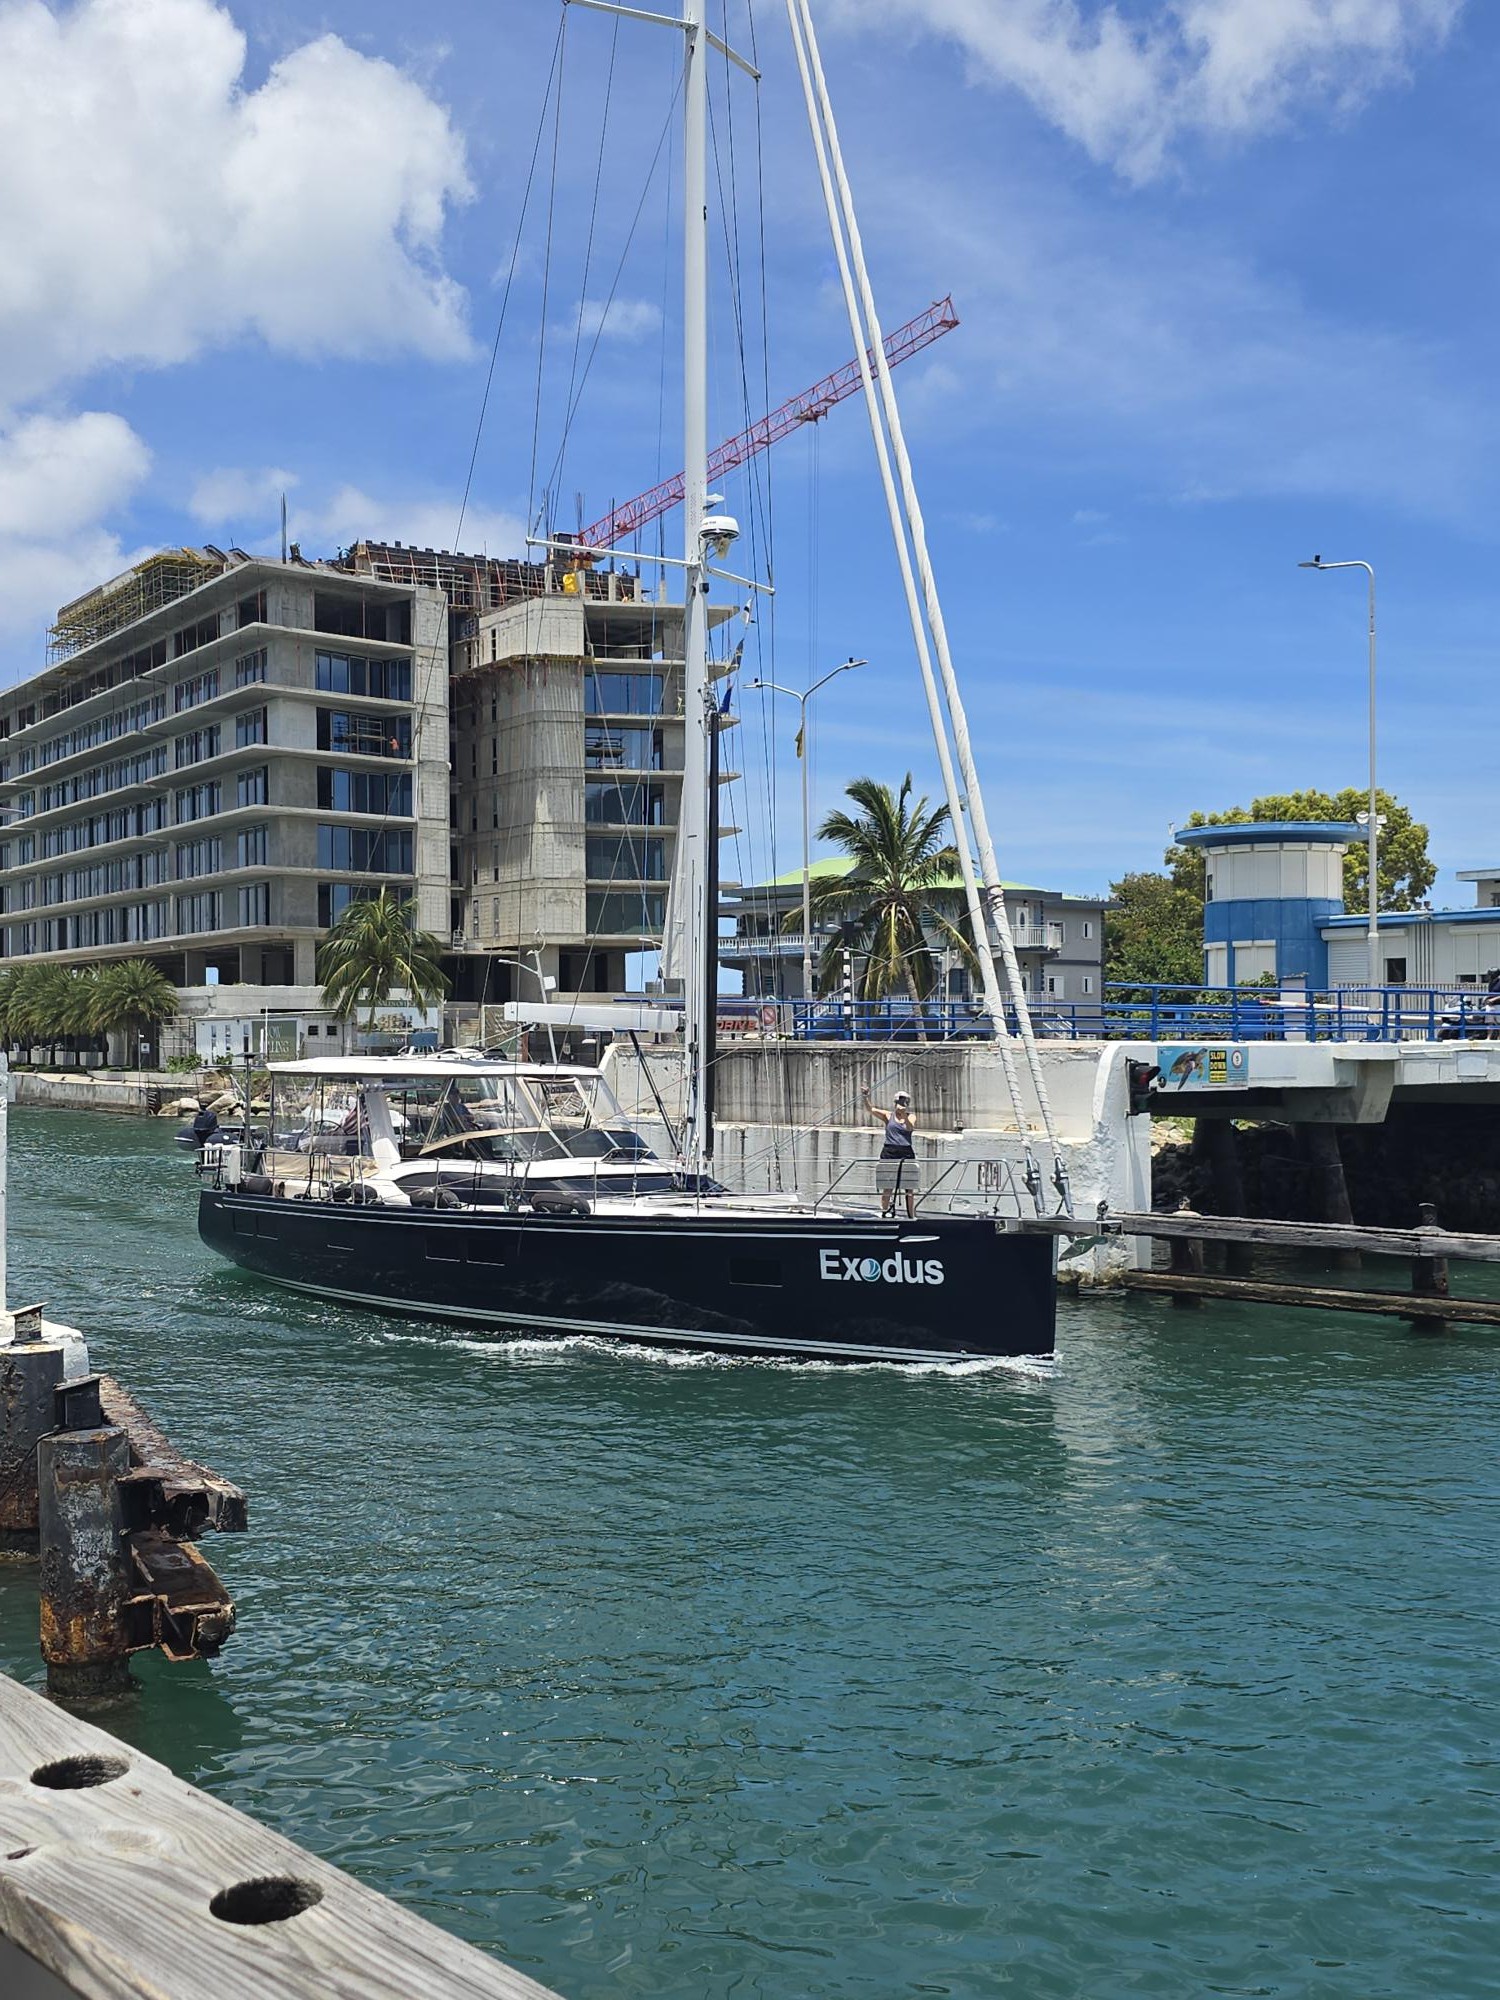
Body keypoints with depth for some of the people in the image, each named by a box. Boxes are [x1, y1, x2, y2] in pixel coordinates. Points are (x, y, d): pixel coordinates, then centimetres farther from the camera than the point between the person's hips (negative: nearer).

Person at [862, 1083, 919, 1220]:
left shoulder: (911, 1116, 9)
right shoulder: (888, 1116, 8)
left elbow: (910, 1127, -12)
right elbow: (871, 1109, -4)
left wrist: (904, 1115, -28)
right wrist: (865, 1098, -22)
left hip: (907, 1154, 0)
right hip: (889, 1153, 0)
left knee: (909, 1187, 1)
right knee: (887, 1187, 0)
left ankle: (911, 1216, 7)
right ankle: (885, 1212, 6)